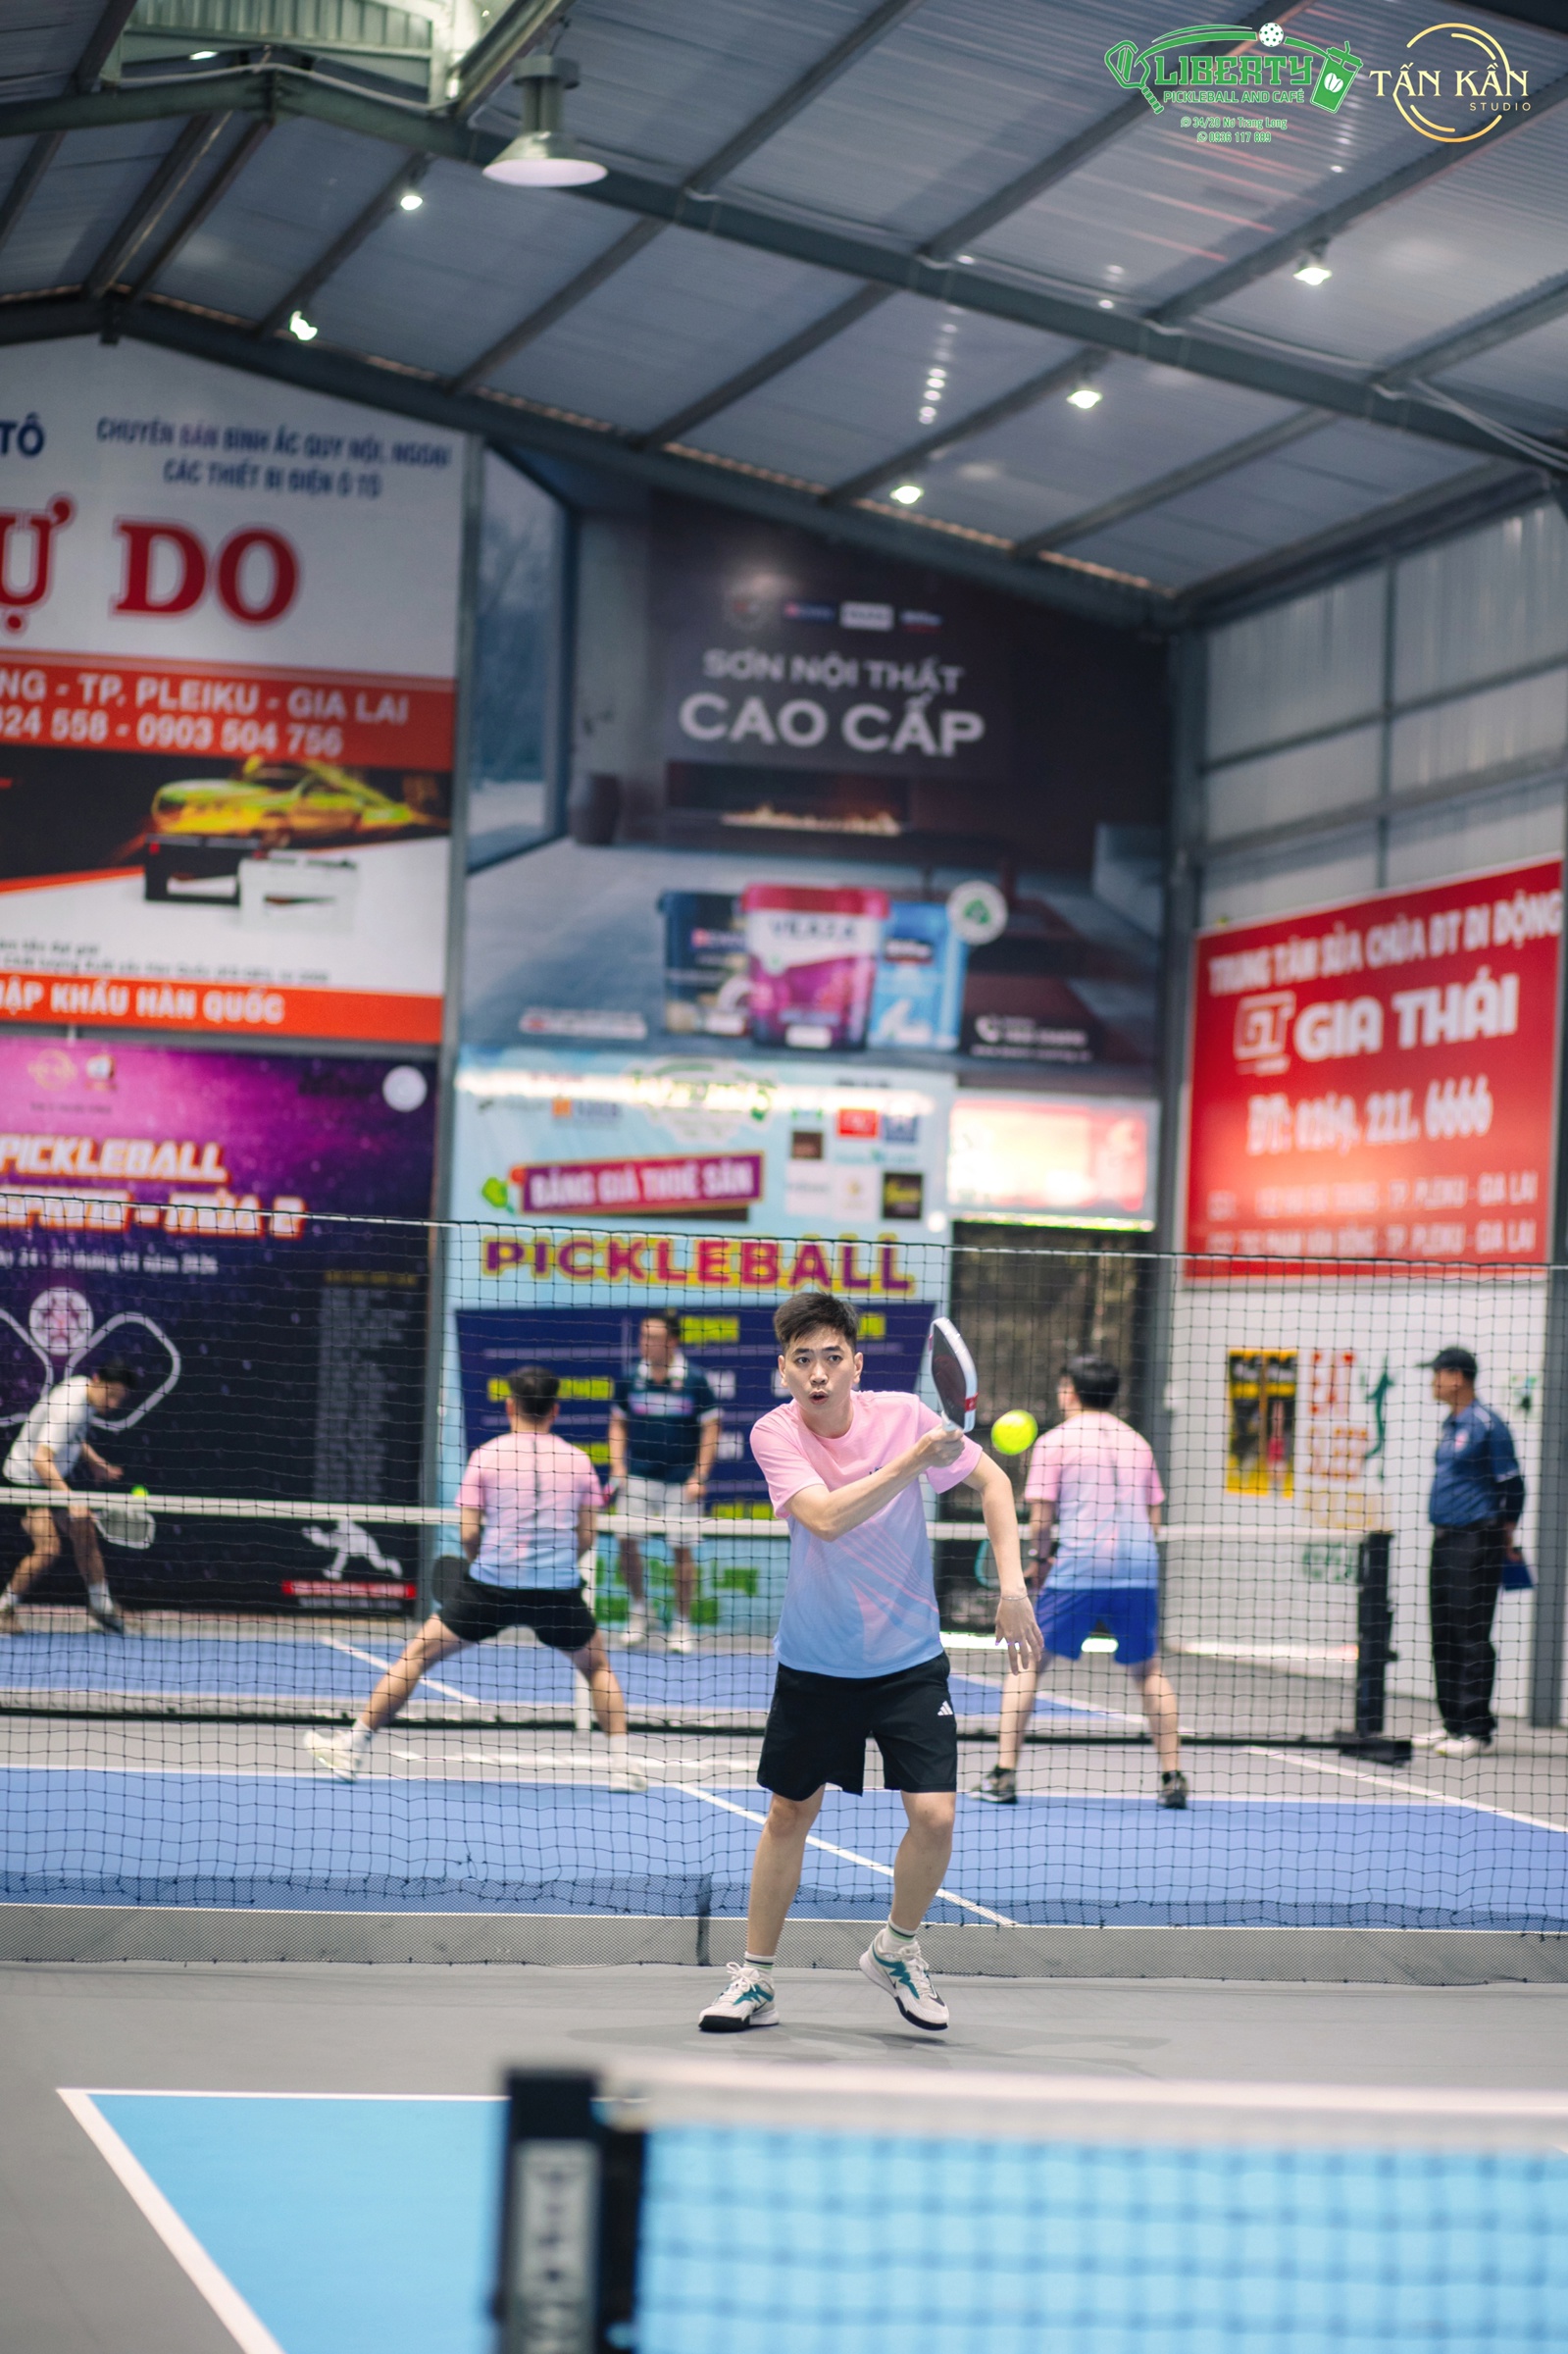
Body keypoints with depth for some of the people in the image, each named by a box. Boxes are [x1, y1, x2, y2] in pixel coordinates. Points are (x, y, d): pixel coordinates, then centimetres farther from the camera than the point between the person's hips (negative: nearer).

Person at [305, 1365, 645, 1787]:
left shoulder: (487, 1455, 1)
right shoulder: (577, 1460, 6)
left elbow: (468, 1533, -3)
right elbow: (585, 1538, 6)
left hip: (491, 1582, -1)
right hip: (559, 1589, 1)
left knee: (417, 1655, 12)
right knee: (597, 1668, 24)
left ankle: (351, 1750, 12)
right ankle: (622, 1764, 13)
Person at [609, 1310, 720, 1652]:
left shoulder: (695, 1381, -7)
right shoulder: (629, 1380, 1)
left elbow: (710, 1429, -3)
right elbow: (618, 1425, 12)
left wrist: (698, 1477, -8)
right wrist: (617, 1466, -1)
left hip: (680, 1480, -2)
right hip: (637, 1477, 2)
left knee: (682, 1548, 0)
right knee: (627, 1542, -4)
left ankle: (682, 1625, 13)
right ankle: (638, 1606, 20)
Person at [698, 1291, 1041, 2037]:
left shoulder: (901, 1413, -12)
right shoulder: (774, 1434, -15)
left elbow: (992, 1479, 2)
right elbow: (825, 1517, -31)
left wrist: (1012, 1586, -7)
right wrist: (914, 1462, -39)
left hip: (909, 1659, 0)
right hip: (814, 1662, 0)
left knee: (934, 1817, -9)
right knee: (789, 1813, 9)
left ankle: (896, 1950, 17)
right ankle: (754, 1977, 24)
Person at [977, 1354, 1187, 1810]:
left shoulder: (1054, 1441, 3)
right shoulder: (1137, 1442, 17)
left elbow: (1041, 1521, 0)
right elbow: (1153, 1520, 16)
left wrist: (1039, 1560, 17)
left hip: (1077, 1570, -4)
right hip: (1139, 1570, 4)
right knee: (1148, 1672, 16)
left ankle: (1004, 1775, -1)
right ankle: (1173, 1778, 8)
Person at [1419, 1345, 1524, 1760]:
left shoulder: (1486, 1425, -11)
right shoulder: (1450, 1426, 16)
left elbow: (1512, 1486, -9)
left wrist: (1504, 1539, -5)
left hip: (1477, 1540, -9)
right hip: (1445, 1540, 9)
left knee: (1472, 1636, -8)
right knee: (1443, 1636, 10)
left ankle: (1477, 1729, -6)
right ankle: (1454, 1724, 16)